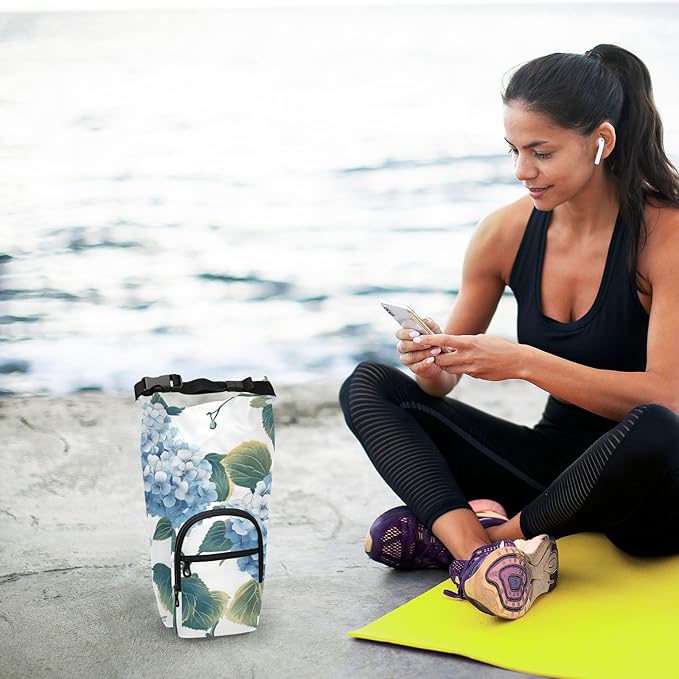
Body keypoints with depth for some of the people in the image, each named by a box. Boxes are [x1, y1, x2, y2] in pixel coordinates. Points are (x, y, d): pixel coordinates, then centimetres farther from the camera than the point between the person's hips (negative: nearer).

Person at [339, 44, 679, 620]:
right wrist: (432, 363, -18)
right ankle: (479, 551, -33)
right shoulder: (506, 232, -2)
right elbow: (441, 386, 6)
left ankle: (471, 532, -19)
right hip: (555, 461, 5)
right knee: (368, 386, -8)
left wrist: (525, 363, -31)